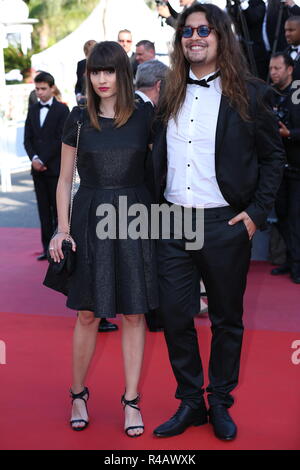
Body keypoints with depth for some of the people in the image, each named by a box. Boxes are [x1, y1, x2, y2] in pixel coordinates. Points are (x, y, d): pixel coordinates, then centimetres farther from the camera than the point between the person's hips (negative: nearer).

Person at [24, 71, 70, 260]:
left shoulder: (62, 109, -3)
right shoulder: (33, 109, 13)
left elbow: (60, 139, -10)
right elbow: (28, 138, 10)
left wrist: (43, 160, -12)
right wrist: (34, 158, -7)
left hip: (55, 167, -5)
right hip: (38, 167, 5)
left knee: (58, 209, -2)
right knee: (44, 210, 6)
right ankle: (47, 248, 9)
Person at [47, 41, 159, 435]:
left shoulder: (145, 116, 2)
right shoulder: (78, 120, 3)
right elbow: (65, 179, 6)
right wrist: (62, 230, -2)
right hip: (90, 219, 0)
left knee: (134, 313, 4)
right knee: (88, 314, 4)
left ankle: (132, 401, 15)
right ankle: (78, 394, 23)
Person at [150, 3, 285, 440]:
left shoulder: (249, 93, -2)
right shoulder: (170, 95, 9)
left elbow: (273, 155, 1)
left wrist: (257, 212, -6)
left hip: (225, 223, -3)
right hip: (173, 223, 3)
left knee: (227, 319, 9)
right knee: (174, 315, 5)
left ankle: (220, 403, 26)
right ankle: (190, 402, 22)